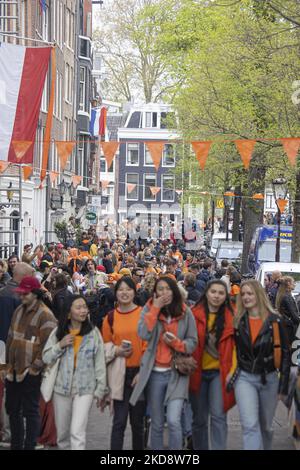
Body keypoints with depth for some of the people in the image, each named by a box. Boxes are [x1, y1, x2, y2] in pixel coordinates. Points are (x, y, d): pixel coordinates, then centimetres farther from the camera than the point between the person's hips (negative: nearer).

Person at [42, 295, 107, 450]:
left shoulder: (93, 332, -5)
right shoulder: (58, 332, 0)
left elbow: (100, 363, -1)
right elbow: (46, 358, 3)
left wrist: (100, 389, -1)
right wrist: (60, 345, -14)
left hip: (85, 389, -3)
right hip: (61, 388, 3)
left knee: (77, 432, -13)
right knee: (62, 432, 15)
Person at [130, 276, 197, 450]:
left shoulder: (185, 312, 0)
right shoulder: (149, 309, 2)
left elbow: (193, 343, 3)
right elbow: (143, 334, -16)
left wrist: (176, 343, -16)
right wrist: (155, 308, -15)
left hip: (177, 372, -2)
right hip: (155, 373, 2)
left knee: (173, 420, -16)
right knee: (157, 424, 11)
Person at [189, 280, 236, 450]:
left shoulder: (231, 317, 1)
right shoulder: (194, 314, -1)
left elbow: (235, 346, 0)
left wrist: (232, 371, -8)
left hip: (220, 372, -1)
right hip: (198, 372, 1)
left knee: (218, 416, -10)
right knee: (199, 418, 10)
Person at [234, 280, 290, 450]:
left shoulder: (274, 321, -4)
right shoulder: (238, 321, 1)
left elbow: (285, 353, -2)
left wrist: (283, 384, -4)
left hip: (269, 378, 0)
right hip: (244, 378, 0)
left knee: (265, 426, 14)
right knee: (250, 426, -13)